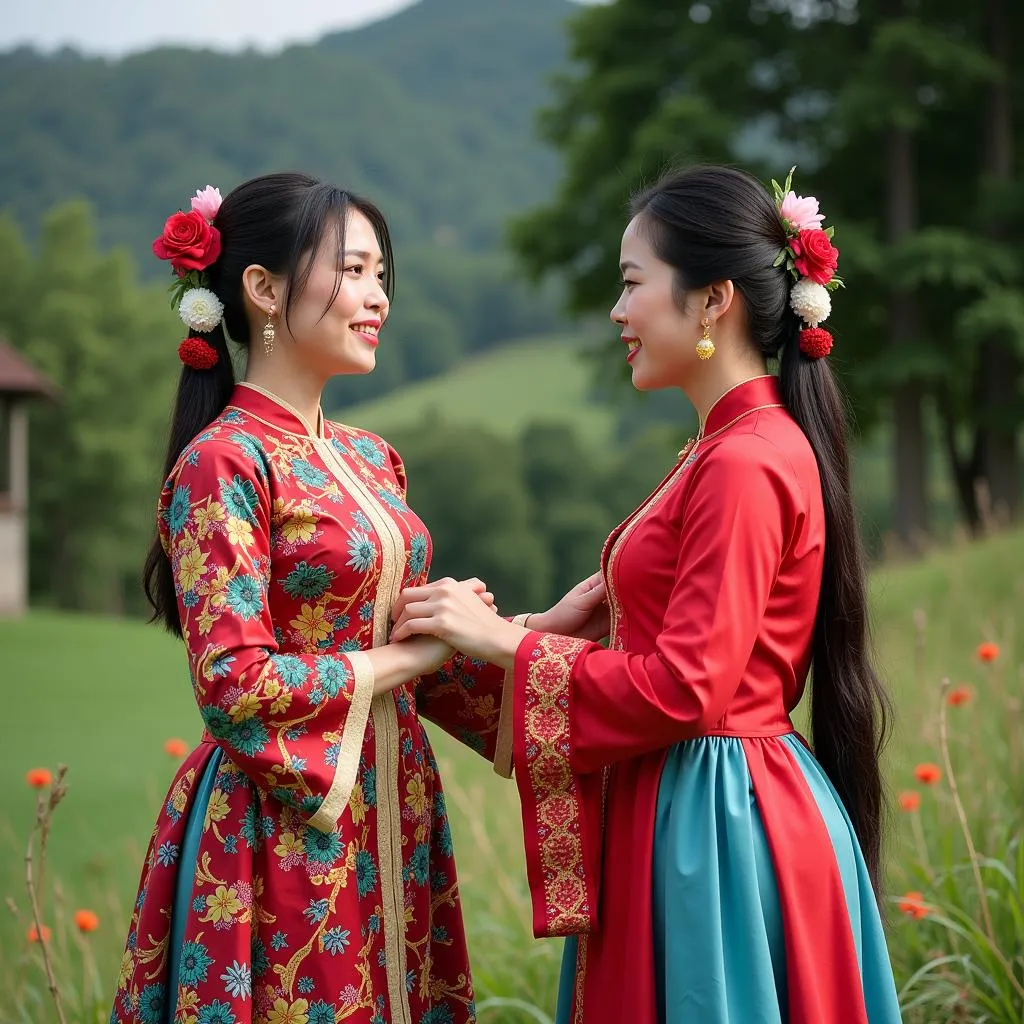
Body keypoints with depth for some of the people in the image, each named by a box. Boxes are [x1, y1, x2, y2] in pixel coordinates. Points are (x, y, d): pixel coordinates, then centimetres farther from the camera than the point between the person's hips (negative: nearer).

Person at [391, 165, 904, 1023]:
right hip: (685, 812, 9)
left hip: (714, 826, -9)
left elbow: (683, 688, -21)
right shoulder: (732, 446, 12)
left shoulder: (745, 465, -18)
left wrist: (500, 638, -13)